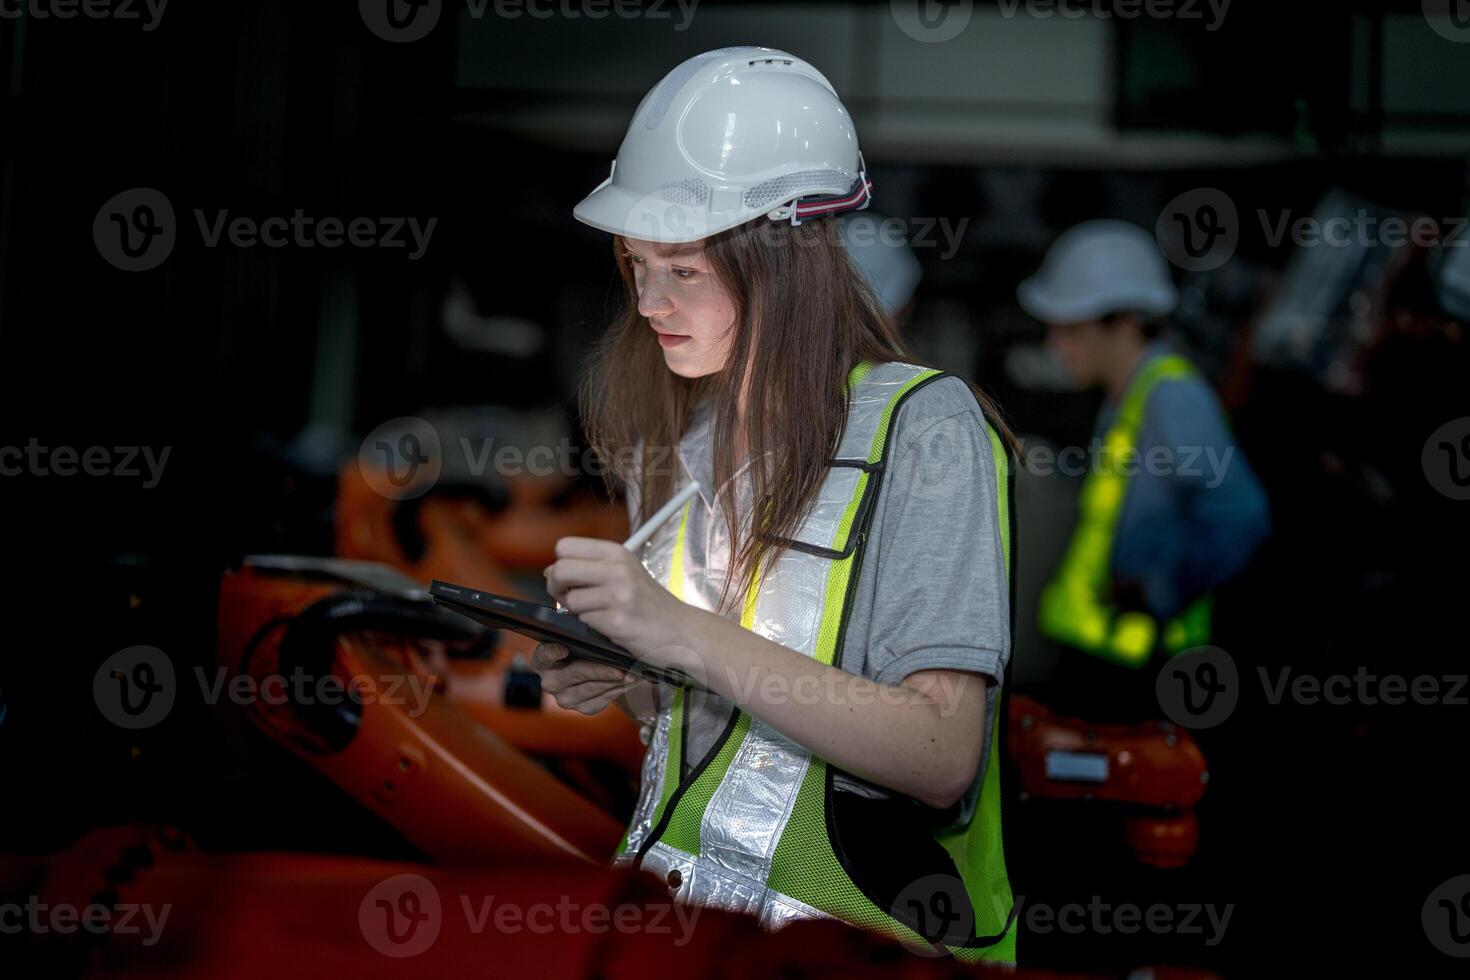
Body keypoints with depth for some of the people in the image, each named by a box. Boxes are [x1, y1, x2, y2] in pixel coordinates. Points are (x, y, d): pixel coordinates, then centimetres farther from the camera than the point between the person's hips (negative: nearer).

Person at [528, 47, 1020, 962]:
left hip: (849, 943, -6)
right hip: (676, 903, 6)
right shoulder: (683, 434, 10)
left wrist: (687, 635, -23)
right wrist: (618, 685, -1)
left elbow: (942, 757, -19)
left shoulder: (924, 424, -10)